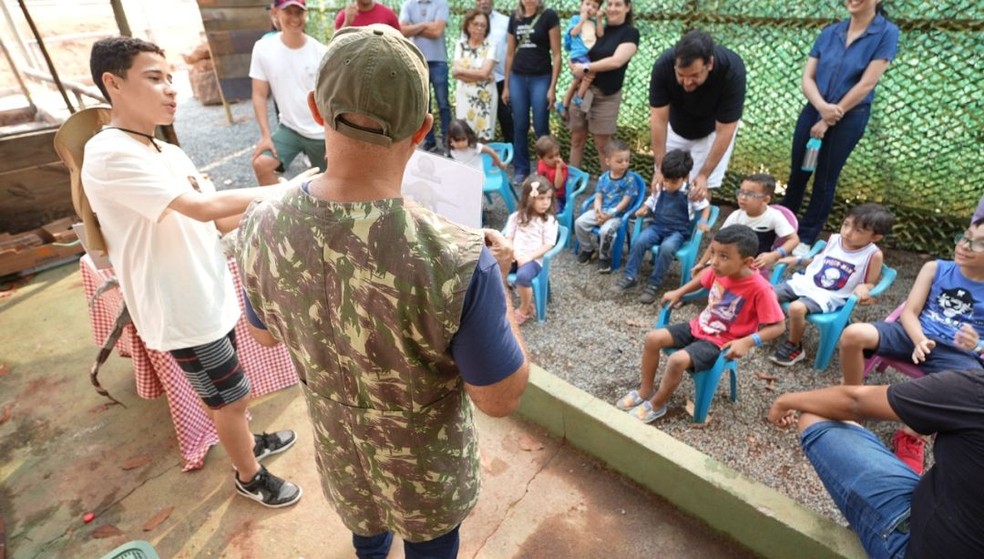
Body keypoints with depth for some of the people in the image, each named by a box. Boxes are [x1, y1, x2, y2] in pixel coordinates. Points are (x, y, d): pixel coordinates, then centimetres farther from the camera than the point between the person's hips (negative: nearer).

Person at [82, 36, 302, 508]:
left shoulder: (169, 153, 7)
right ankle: (249, 477, 33)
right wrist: (284, 191, -23)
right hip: (183, 310, -8)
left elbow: (220, 221, 7)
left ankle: (248, 443, 50)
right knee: (231, 398, 9)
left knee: (228, 392, 26)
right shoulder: (109, 155, -21)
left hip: (210, 295, 8)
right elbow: (203, 208, -30)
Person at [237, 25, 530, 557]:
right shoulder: (457, 259, -41)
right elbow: (501, 398, -24)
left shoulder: (259, 228, -25)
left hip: (339, 453, 4)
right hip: (426, 472, -3)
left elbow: (267, 333, -3)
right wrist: (497, 280, -15)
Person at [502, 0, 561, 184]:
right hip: (517, 78, 4)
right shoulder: (514, 17, 8)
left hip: (541, 78, -4)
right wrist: (506, 85, 10)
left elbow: (556, 54, -6)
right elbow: (509, 54, 13)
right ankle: (521, 169, 18)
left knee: (540, 127, -2)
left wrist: (553, 87, -12)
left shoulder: (549, 16, -4)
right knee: (519, 126, 6)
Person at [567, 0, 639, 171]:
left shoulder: (630, 33, -1)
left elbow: (616, 61, -16)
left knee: (602, 145, 1)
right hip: (581, 90, 4)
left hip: (606, 95, -4)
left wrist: (586, 67, -15)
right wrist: (577, 69, -13)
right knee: (577, 140, 8)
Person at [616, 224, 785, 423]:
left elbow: (778, 326, -21)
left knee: (678, 360, -27)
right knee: (653, 338, -6)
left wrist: (748, 342, -31)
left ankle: (656, 405, -1)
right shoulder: (719, 270, -8)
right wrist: (679, 292, 8)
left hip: (721, 342, -7)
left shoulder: (759, 288, -26)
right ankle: (646, 390, 11)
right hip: (699, 326, 7)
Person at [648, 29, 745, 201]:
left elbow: (724, 132, -30)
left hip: (712, 128, -2)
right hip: (676, 127, 2)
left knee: (700, 190, -7)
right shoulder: (663, 66, -33)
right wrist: (660, 168, -29)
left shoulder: (732, 71, -36)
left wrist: (704, 175, -31)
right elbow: (658, 119, -28)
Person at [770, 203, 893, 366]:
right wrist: (798, 260, 10)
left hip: (830, 296, -5)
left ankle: (793, 348, -6)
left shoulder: (874, 255, -9)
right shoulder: (833, 240, 4)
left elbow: (871, 284, -2)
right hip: (805, 282, 5)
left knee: (796, 308, -32)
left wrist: (863, 287, -24)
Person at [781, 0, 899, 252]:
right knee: (797, 174, 9)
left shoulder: (887, 33, -7)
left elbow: (866, 84, -13)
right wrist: (822, 106, -19)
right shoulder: (829, 32, 4)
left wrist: (829, 120, -13)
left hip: (849, 118, -3)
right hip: (813, 111, 3)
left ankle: (805, 238, 16)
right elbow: (807, 77, -2)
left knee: (825, 181, 5)